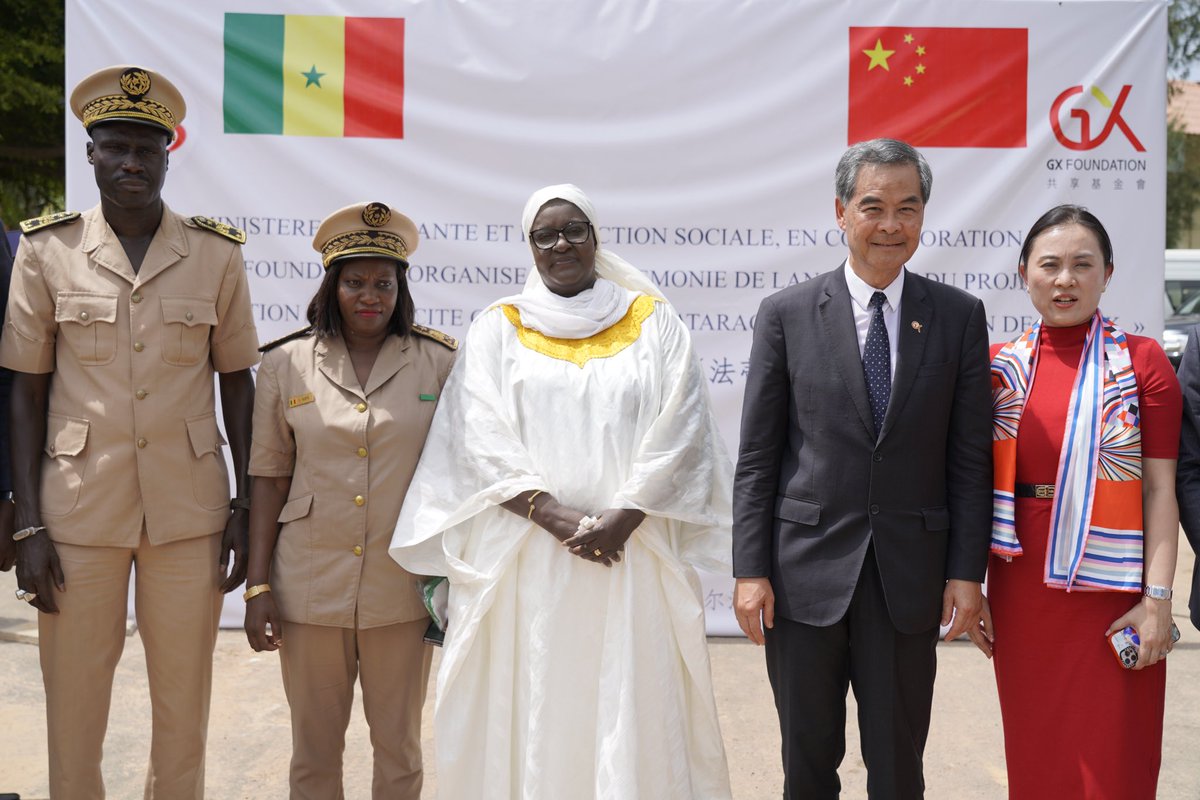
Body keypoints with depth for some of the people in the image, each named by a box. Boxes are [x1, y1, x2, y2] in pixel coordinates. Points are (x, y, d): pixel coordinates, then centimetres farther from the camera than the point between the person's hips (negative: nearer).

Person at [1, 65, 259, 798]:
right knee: (74, 704, 8)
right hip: (79, 508, 0)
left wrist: (246, 507, 1)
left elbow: (237, 384, 6)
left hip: (190, 507, 1)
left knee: (184, 704, 9)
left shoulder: (217, 254, -1)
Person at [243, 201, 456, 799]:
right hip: (310, 588, 0)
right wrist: (257, 585, 0)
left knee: (399, 746, 12)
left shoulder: (438, 363, 0)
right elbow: (268, 480, 4)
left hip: (402, 590, 0)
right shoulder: (286, 364, 1)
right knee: (314, 749, 11)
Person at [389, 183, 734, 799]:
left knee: (634, 711, 1)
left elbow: (679, 434, 0)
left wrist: (620, 520, -11)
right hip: (523, 558, 0)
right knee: (528, 710, 3)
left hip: (633, 552, 0)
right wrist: (559, 520, -13)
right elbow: (483, 442, -2)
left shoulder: (654, 324, 8)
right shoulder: (497, 329, 7)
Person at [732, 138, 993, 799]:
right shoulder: (786, 314, 0)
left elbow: (970, 455, 3)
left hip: (910, 574, 1)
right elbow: (757, 456, 0)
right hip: (805, 571, 0)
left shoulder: (959, 316, 3)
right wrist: (750, 570, -5)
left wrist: (968, 570, -2)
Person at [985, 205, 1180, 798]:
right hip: (1020, 591, 3)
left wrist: (1157, 599, -13)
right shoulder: (1001, 366, 6)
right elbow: (982, 484, 9)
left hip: (1109, 592, -3)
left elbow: (1159, 489, -7)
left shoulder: (1142, 360, -3)